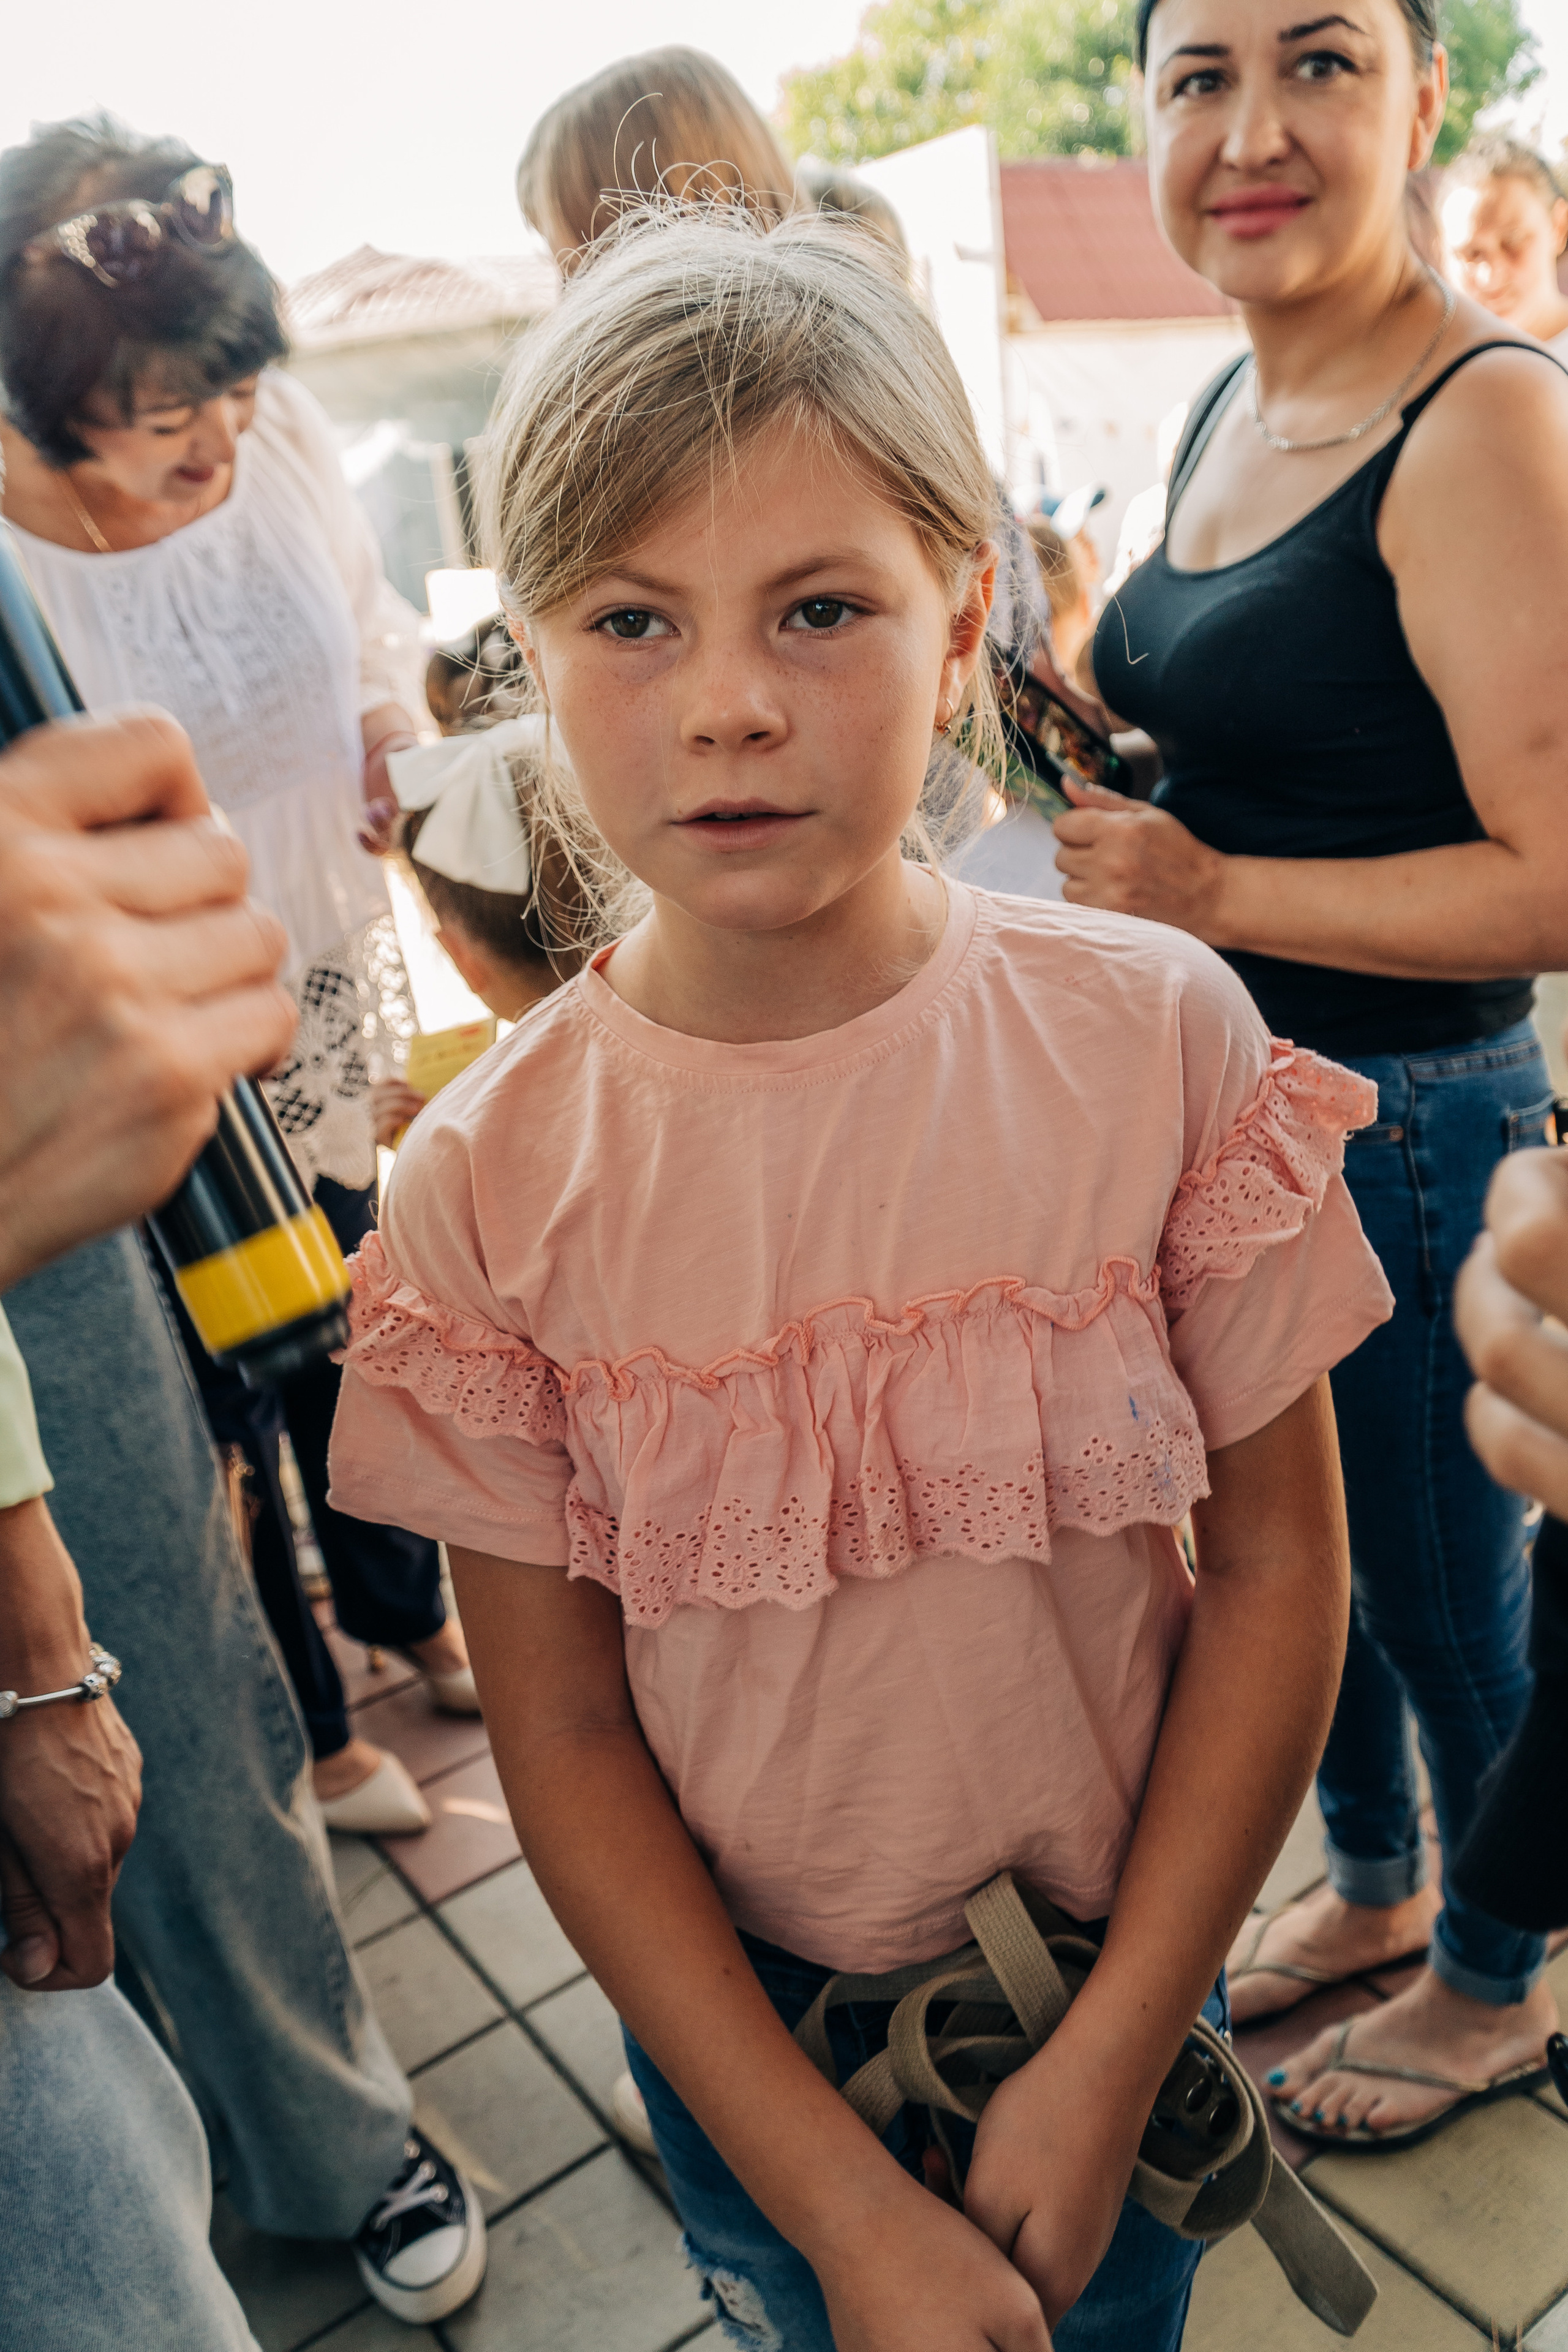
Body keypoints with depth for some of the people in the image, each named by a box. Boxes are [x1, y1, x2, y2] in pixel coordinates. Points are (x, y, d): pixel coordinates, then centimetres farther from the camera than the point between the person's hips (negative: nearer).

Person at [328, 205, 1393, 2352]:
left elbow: (1278, 1558, -11)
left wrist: (1110, 2057, -11)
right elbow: (566, 1740, -12)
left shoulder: (1158, 1034, -18)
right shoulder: (485, 1190, -19)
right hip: (738, 2011, 0)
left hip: (1125, 1951, 1)